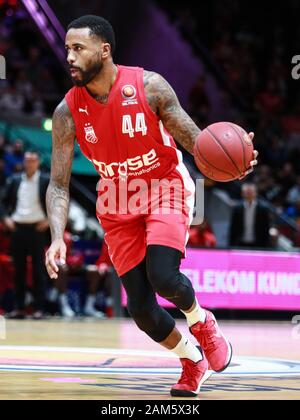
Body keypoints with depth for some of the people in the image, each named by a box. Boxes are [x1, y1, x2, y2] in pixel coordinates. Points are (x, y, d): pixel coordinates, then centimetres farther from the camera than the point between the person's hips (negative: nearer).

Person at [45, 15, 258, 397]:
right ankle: (193, 360, 25)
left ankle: (201, 321, 10)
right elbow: (59, 184, -10)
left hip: (165, 187, -3)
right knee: (140, 307, -3)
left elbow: (193, 139, -11)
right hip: (118, 204, 3)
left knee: (163, 276, -25)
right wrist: (57, 238, -26)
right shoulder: (67, 112, -13)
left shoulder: (149, 86, -18)